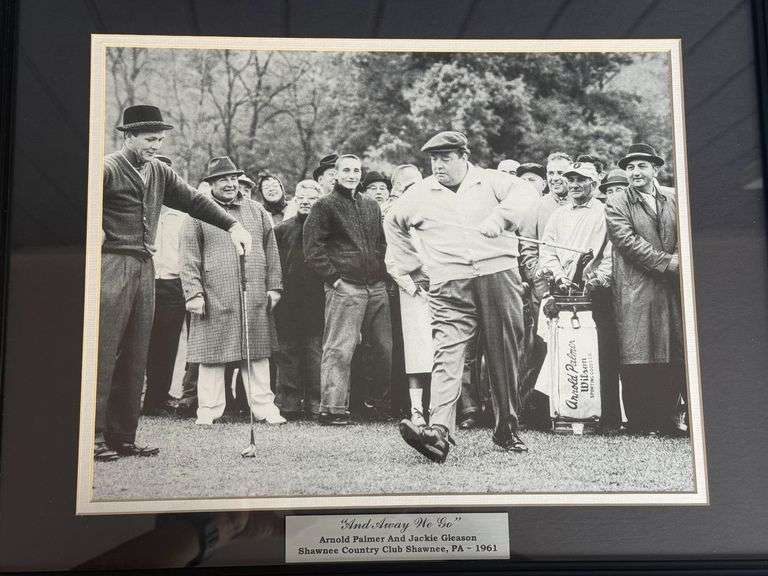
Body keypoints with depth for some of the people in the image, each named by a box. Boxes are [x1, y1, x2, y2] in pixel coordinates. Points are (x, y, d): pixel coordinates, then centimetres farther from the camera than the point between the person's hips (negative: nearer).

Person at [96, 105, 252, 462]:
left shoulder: (159, 172, 16)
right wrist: (94, 233, -13)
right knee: (103, 353, -6)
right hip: (111, 266, -7)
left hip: (144, 268, 7)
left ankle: (123, 436, 13)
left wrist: (232, 225, 4)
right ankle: (93, 436, 0)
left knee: (135, 358, 7)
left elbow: (194, 200, 13)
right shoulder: (107, 169, -5)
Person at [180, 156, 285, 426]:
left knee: (257, 354, 6)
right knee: (212, 354, 1)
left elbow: (271, 252, 16)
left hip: (255, 298, 3)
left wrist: (274, 287, 10)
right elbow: (189, 257, 0)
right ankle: (209, 409, 11)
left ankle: (264, 407, 13)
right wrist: (194, 293, -8)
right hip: (214, 298, -3)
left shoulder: (257, 211, 15)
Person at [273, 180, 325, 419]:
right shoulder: (281, 229, 11)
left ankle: (316, 403, 6)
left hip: (317, 299, -1)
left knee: (315, 350, 0)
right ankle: (289, 402, 8)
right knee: (288, 350, 3)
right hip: (288, 300, 2)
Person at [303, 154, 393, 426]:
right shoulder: (324, 206, 1)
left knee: (386, 347, 6)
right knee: (339, 349, -8)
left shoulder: (372, 206, 20)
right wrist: (334, 278, -11)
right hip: (345, 287, -6)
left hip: (377, 287, 6)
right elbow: (312, 249, -6)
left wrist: (382, 273, 13)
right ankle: (332, 408, -3)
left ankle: (380, 399, 21)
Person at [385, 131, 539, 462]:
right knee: (447, 353, -15)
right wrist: (407, 262, 23)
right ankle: (439, 432, -25)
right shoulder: (420, 194, 16)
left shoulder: (491, 181, 10)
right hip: (450, 287, 1)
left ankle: (507, 430, 19)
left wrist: (499, 218, -18)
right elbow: (393, 223, 29)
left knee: (505, 356, 5)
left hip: (498, 276, 0)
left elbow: (526, 192, -4)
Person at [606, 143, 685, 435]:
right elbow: (628, 241, -8)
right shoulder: (616, 203, 3)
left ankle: (667, 416, 14)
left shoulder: (675, 198, 15)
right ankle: (639, 420, 4)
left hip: (674, 288, 4)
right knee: (638, 358, -5)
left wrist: (683, 261, -9)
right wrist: (669, 262, -13)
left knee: (676, 356, 3)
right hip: (636, 290, -4)